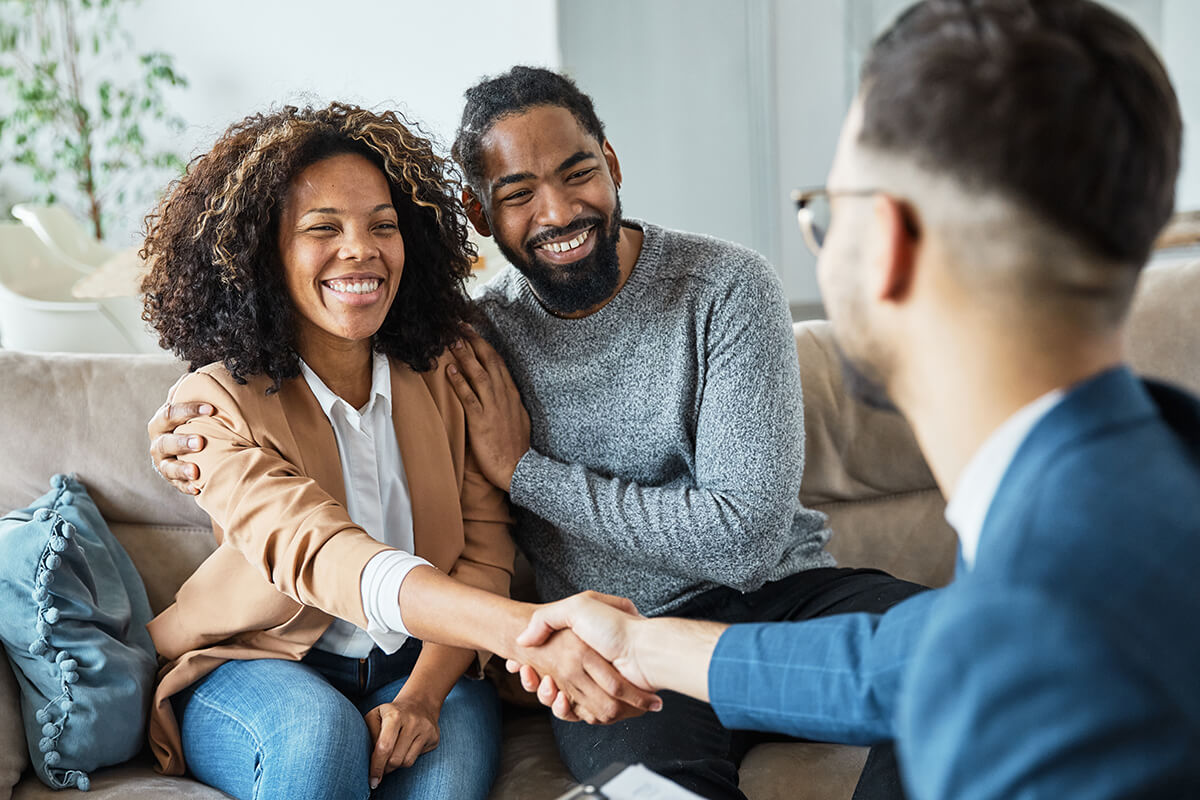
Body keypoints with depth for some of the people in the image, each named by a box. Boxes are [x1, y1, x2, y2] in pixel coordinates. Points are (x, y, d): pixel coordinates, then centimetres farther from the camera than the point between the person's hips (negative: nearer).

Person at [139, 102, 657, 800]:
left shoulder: (446, 375, -2)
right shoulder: (216, 404, -15)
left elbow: (485, 552, -5)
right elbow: (317, 554, -32)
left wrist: (421, 695, -26)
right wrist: (527, 631, -49)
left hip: (424, 664, 2)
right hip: (256, 668, -1)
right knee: (320, 731, -33)